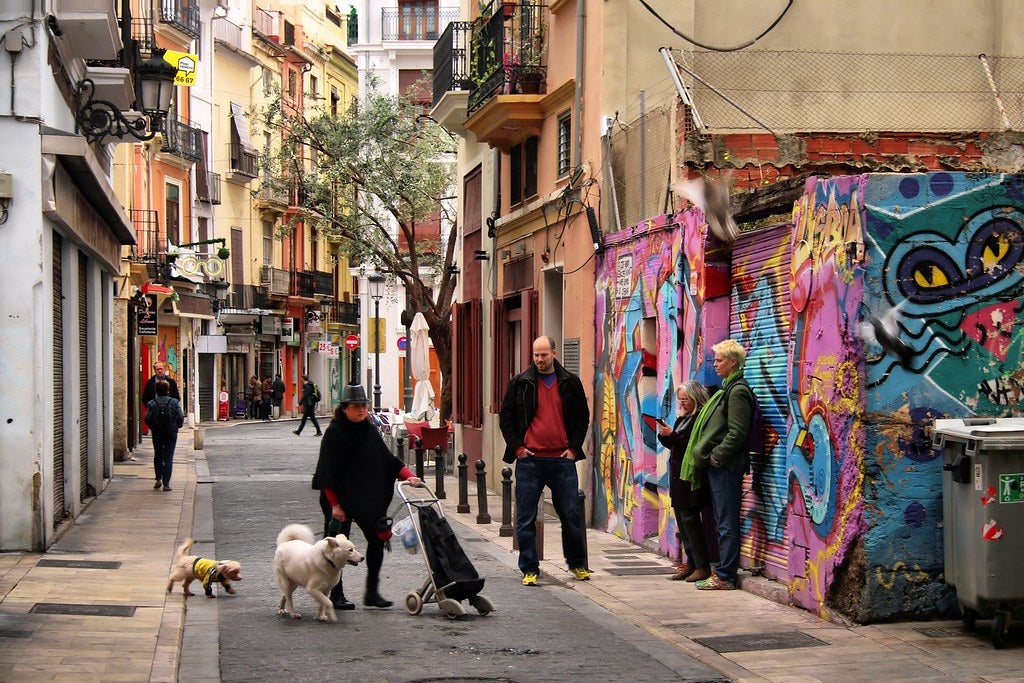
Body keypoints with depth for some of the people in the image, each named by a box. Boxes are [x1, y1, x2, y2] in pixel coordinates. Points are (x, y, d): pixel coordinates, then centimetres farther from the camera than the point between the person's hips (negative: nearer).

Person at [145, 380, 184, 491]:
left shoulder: (151, 404, -3)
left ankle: (158, 479, 13)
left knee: (158, 456, 19)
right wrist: (178, 426, 12)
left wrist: (152, 428, 10)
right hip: (171, 433, -1)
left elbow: (147, 419, -7)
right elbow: (180, 418, -7)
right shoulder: (174, 402, -5)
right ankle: (166, 483, -5)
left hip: (157, 433, 1)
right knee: (168, 458, 1)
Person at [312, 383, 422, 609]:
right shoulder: (335, 433, -11)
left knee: (377, 539, 0)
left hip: (367, 499, 6)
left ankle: (372, 592, 9)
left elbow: (387, 459, 9)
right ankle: (336, 596, 12)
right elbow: (328, 472, -13)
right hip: (339, 499, -6)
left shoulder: (370, 430, 8)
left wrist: (408, 475, -7)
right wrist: (334, 504, -18)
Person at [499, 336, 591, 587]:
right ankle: (529, 569, 9)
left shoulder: (570, 383, 7)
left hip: (562, 460, 1)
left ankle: (577, 564, 22)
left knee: (571, 515, 6)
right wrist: (517, 447, -2)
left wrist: (574, 448, 3)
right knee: (526, 519, 1)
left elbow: (583, 417, 12)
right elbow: (506, 417, 8)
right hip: (529, 460, 0)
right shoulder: (520, 383, 4)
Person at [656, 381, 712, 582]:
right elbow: (675, 445, 20)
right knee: (681, 518, 9)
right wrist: (664, 435, 2)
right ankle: (691, 563, 14)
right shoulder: (683, 418, 16)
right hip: (678, 476, 9)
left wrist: (672, 435, -17)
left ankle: (702, 566, -5)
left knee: (689, 517, -9)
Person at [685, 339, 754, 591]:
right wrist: (706, 455, 14)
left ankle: (725, 576, -4)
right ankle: (723, 571, 18)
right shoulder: (728, 389, 18)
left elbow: (737, 433, -20)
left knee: (727, 523, -6)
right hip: (718, 466, 10)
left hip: (726, 466, -10)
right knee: (723, 522, 13)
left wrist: (715, 457, -16)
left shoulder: (738, 391, -13)